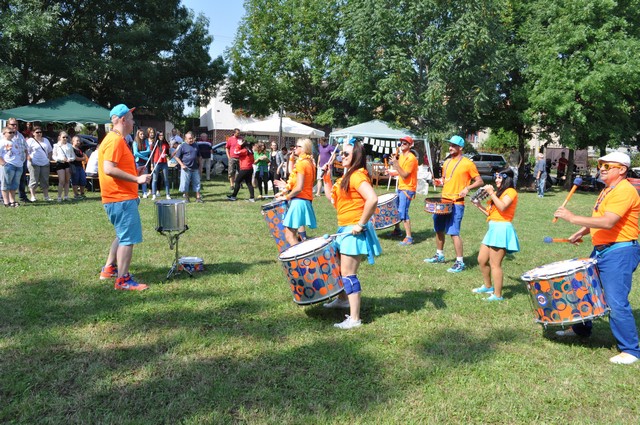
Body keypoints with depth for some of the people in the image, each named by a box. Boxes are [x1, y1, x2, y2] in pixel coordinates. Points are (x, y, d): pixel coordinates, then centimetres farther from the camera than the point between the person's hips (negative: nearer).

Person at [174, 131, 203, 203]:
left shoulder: (195, 145, 11)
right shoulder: (182, 146, -2)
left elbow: (199, 157, 19)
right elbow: (177, 157, -2)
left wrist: (200, 166, 14)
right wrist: (182, 165, -12)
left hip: (195, 168, 4)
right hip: (186, 168, -4)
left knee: (197, 182, 6)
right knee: (185, 183, 0)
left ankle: (198, 197, 13)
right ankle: (186, 198, 12)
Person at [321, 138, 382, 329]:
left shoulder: (357, 176, -18)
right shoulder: (346, 177, 13)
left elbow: (372, 199, -32)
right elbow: (331, 197, 20)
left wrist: (361, 224, -26)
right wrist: (326, 177, 9)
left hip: (354, 230, -11)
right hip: (345, 229, 11)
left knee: (348, 273, -8)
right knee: (340, 267, 26)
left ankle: (354, 319, -3)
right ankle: (342, 299, 48)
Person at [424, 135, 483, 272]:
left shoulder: (467, 163, -7)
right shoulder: (447, 162, 12)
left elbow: (479, 181, -4)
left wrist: (467, 188, -19)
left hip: (456, 203, -7)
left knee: (453, 233, -10)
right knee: (439, 229, 16)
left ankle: (460, 263, -1)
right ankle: (439, 255, 33)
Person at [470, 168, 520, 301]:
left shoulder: (511, 191, -5)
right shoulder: (498, 192, 22)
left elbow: (502, 207, -23)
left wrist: (491, 193, -19)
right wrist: (479, 206, 12)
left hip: (501, 229, -10)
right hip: (493, 228, 10)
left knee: (494, 264, -9)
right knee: (482, 260, 15)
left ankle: (497, 295, -3)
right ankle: (488, 287, 31)